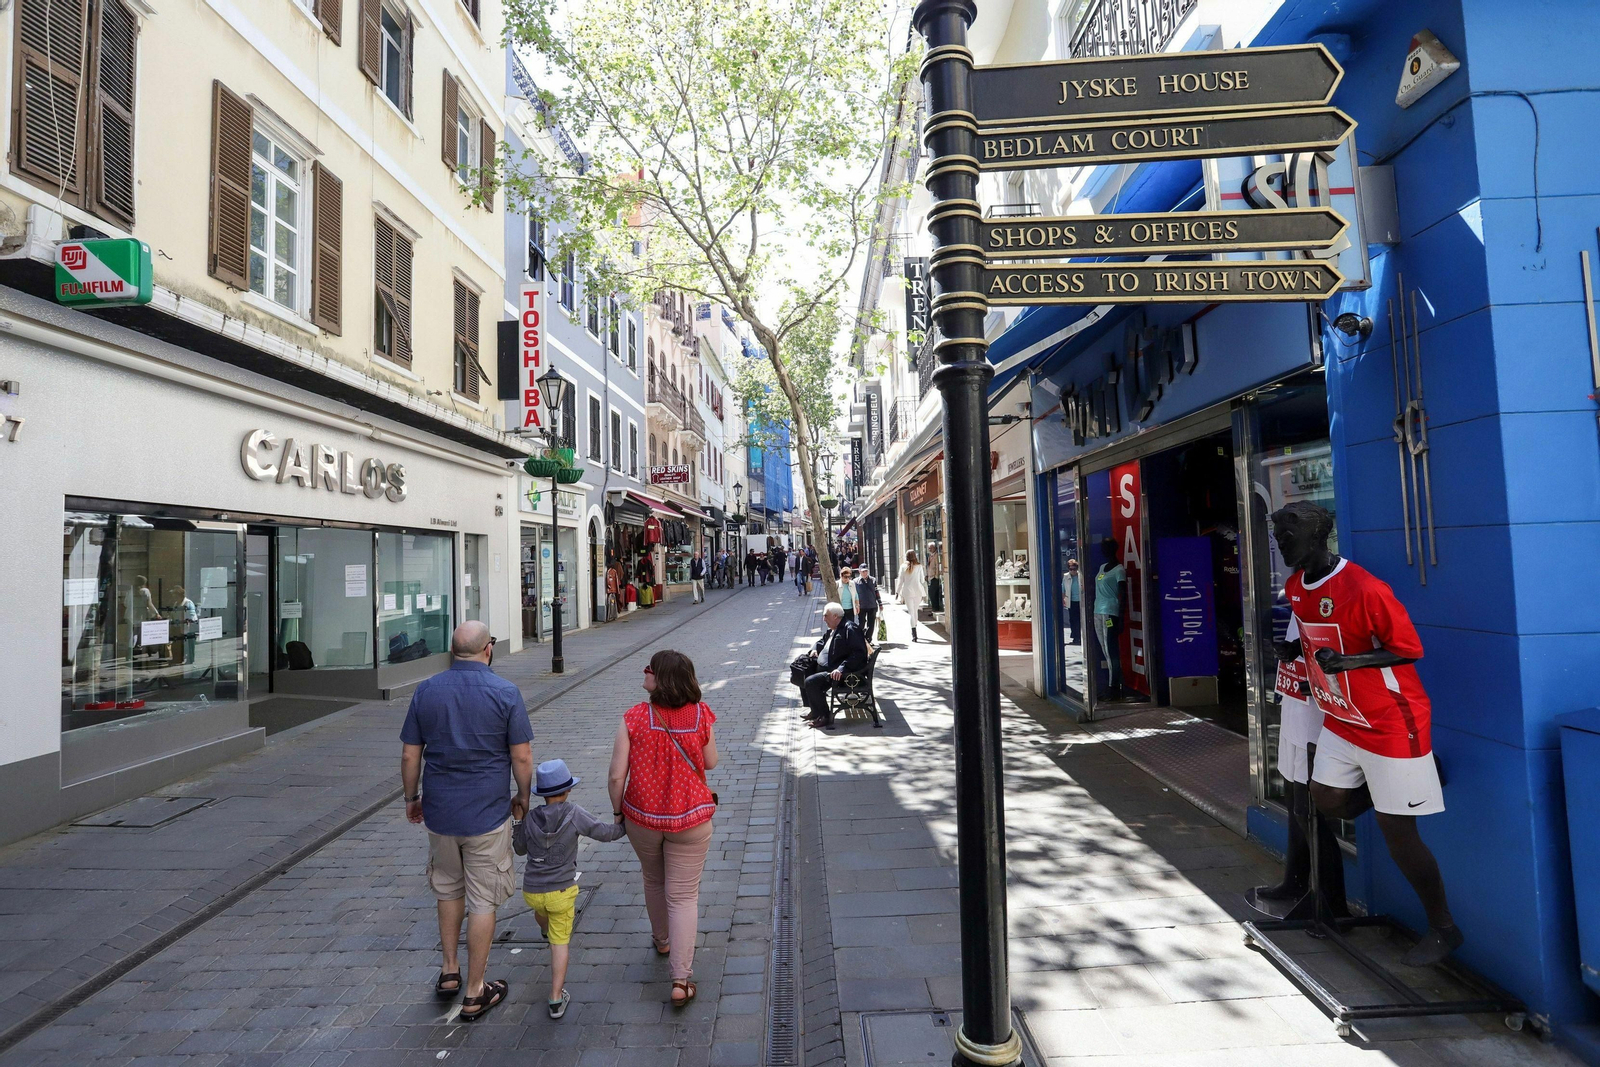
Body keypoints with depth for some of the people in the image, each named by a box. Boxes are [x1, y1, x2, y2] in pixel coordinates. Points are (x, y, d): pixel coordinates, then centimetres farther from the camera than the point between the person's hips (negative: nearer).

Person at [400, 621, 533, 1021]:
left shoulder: (426, 691, -2)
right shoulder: (505, 692, -13)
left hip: (439, 811, 4)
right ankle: (474, 993, 19)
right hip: (487, 814, -4)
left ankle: (449, 972, 36)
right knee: (482, 901, 9)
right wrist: (523, 797, 5)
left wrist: (411, 798, 17)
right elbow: (521, 756, -11)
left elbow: (409, 755, 2)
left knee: (448, 889, 25)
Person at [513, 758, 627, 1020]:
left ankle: (548, 932, 63)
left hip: (531, 891, 3)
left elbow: (520, 849, 7)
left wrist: (519, 822, 17)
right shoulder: (574, 814, -18)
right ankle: (556, 999, 3)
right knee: (560, 942, 6)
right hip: (561, 891, -3)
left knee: (541, 912, 35)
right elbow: (604, 832, -9)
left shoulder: (531, 817, -10)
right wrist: (623, 825, 9)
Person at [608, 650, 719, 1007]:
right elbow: (710, 763, 0)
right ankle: (682, 978, 8)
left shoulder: (635, 717, -17)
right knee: (684, 896, 10)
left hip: (642, 816, 1)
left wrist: (618, 810, 3)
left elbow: (617, 775, -14)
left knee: (653, 880, 27)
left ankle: (662, 940, 50)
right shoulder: (701, 716, -13)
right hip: (690, 818, -1)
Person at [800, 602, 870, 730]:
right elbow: (822, 640, 33)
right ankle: (815, 710, 20)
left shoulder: (850, 629, -17)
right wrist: (815, 649, 10)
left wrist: (841, 668, -33)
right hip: (825, 668, 11)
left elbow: (858, 653, -26)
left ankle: (824, 716, -10)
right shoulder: (832, 629, 14)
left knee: (811, 682, -24)